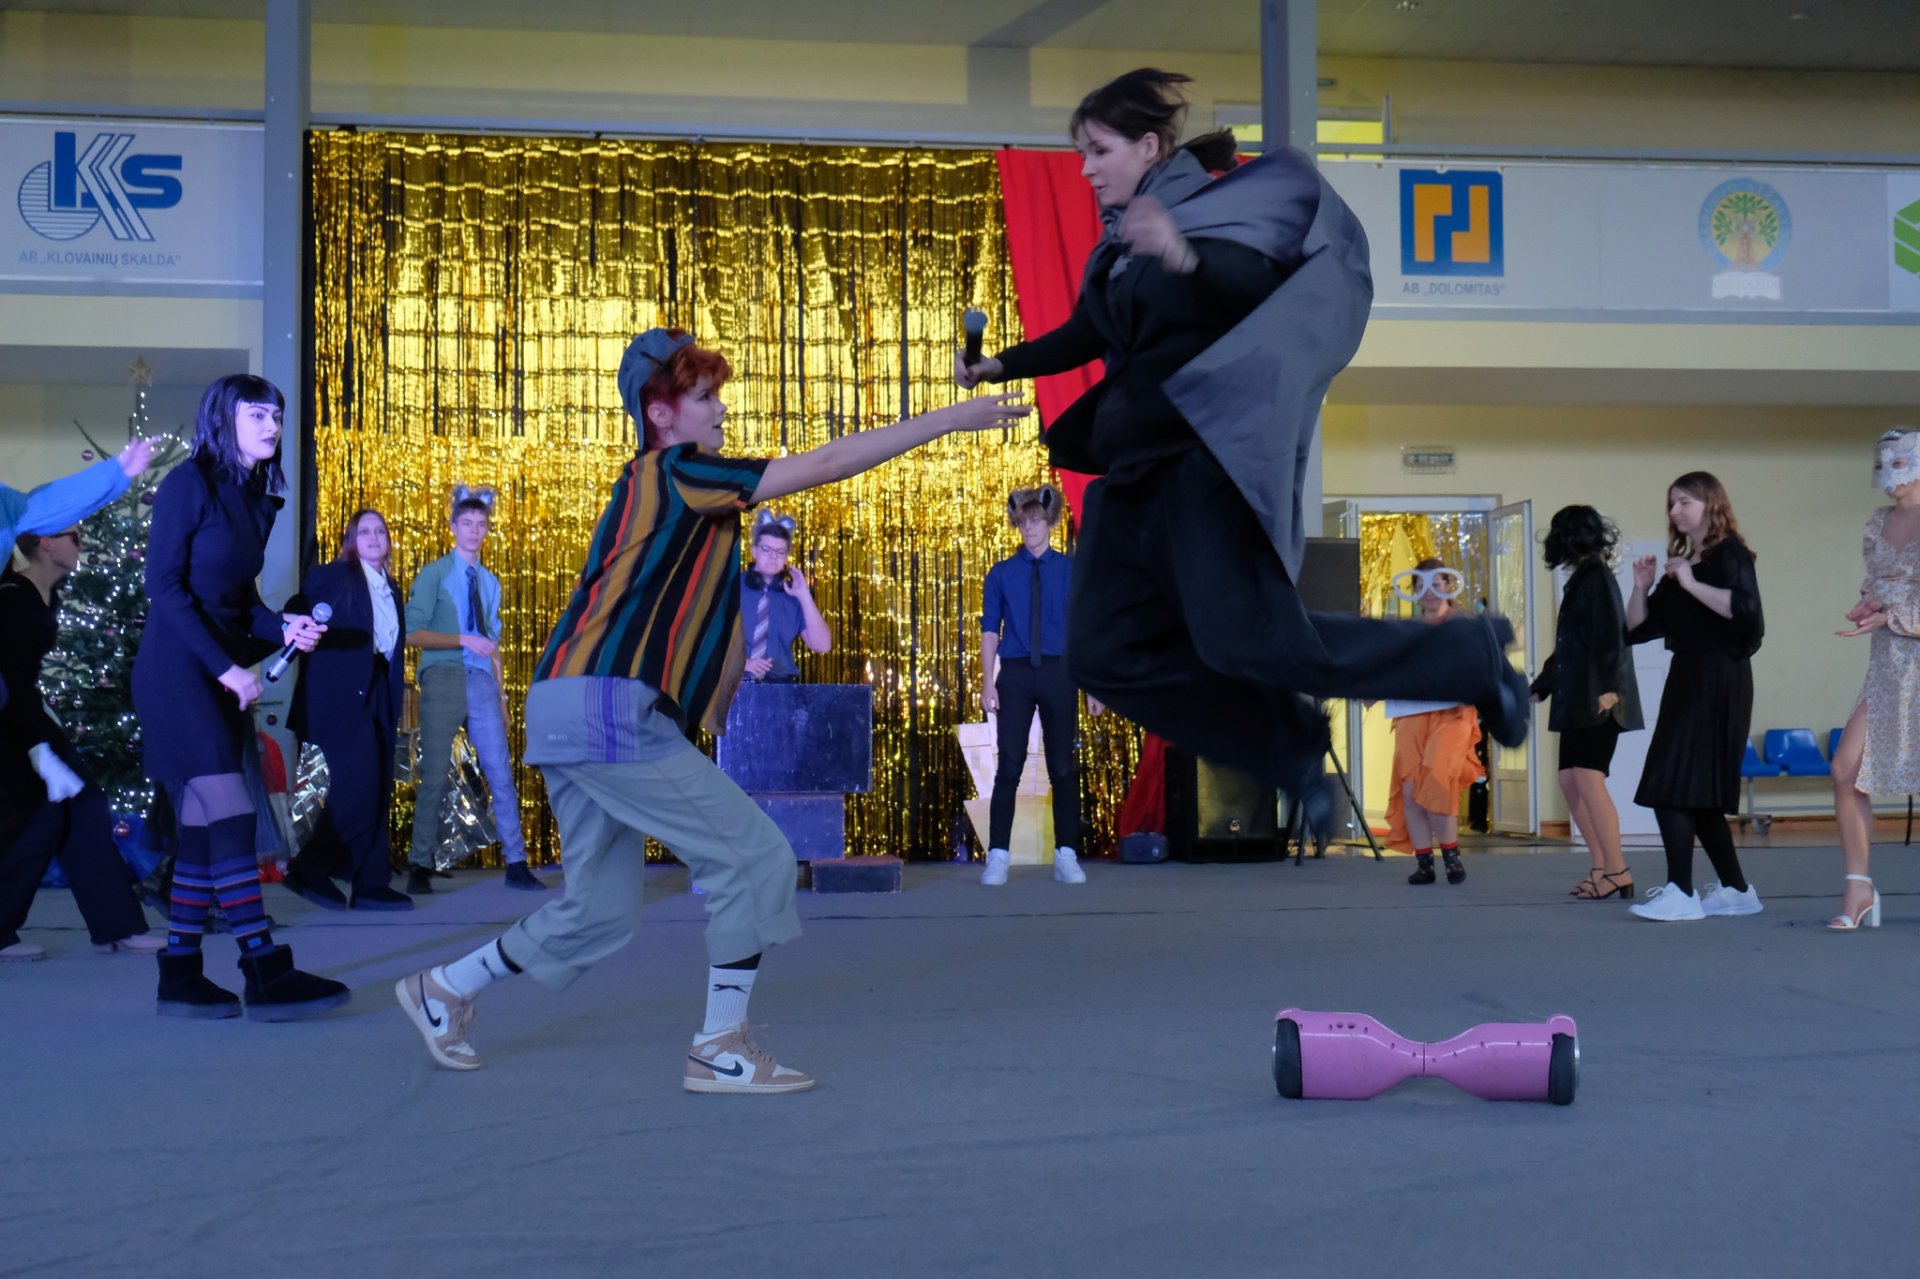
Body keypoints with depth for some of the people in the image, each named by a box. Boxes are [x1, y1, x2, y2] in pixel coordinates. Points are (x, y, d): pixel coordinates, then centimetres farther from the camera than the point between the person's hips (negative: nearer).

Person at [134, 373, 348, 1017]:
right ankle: (266, 974, -13)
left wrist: (283, 628, -4)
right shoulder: (190, 482, -8)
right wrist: (225, 667, -18)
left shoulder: (258, 499, 13)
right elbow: (163, 585, -14)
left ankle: (180, 976, 11)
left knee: (203, 827, 6)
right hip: (178, 669, -8)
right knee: (230, 817, -13)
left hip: (222, 672, 8)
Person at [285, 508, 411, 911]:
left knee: (378, 789, 5)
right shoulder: (331, 575, -1)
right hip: (340, 693, -7)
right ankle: (310, 868, -1)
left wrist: (398, 688, 11)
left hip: (378, 693, 7)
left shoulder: (390, 588, 18)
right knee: (358, 784, -14)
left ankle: (372, 884, 8)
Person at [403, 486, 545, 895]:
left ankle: (516, 865, 2)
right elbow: (413, 633, -8)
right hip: (443, 679, -4)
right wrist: (464, 640, -17)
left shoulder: (490, 582, 18)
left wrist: (501, 694, 13)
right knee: (434, 777, -3)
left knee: (502, 774, 0)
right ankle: (421, 868, 5)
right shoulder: (434, 575, 2)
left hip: (482, 682, 4)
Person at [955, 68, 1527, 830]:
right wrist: (1000, 365, 23)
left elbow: (1262, 291, -22)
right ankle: (1292, 747, 9)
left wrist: (1189, 260, -37)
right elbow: (1086, 335, 29)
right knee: (1105, 653, 1)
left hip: (1212, 454, -8)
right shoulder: (1121, 241, 16)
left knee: (1250, 640, -19)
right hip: (1137, 467, 8)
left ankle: (1469, 657, 1)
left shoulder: (1212, 210, -5)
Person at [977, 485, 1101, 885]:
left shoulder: (1071, 571, 5)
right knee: (1009, 766, -2)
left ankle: (1066, 856, 12)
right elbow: (990, 630, 5)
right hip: (1015, 675, 0)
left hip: (1059, 674, 0)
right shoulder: (1001, 574, 6)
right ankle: (997, 857, 2)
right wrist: (987, 683, -5)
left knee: (1063, 767, 5)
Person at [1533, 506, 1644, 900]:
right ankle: (1603, 868, 12)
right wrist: (1538, 687, 30)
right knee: (1570, 781, 9)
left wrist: (1609, 686, -26)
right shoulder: (1581, 579, 19)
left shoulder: (1597, 577, -7)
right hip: (1577, 699, 10)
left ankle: (1618, 872, -11)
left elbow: (1611, 635, -18)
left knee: (1589, 779, -14)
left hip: (1597, 699, -10)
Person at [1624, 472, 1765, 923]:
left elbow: (1745, 608, -25)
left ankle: (1681, 893, -15)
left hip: (1718, 680, -9)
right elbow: (1637, 629, 15)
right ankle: (1736, 890, 17)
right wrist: (1641, 587, 2)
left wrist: (1692, 584, -21)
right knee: (1696, 792, 10)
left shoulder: (1729, 554, -5)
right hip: (1686, 679, 9)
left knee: (1672, 786, -15)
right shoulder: (1678, 564, 17)